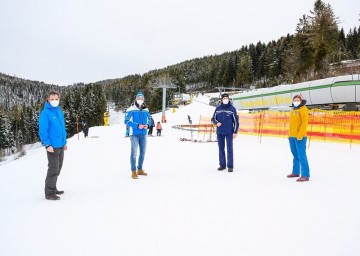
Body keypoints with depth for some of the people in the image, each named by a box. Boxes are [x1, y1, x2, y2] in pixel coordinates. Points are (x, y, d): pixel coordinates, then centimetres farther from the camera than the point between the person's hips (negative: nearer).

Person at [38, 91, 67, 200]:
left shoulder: (59, 111, 12)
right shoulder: (45, 113, -11)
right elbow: (42, 130, -15)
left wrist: (64, 142, 16)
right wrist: (47, 145, -20)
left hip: (60, 146, 8)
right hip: (52, 146, -8)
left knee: (58, 169, 16)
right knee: (53, 169, -5)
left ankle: (53, 188, 30)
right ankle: (49, 193, 6)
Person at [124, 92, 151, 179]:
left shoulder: (146, 110, 9)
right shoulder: (131, 110, -7)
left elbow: (149, 120, 16)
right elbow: (126, 121, -10)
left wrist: (147, 125, -7)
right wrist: (137, 126, -19)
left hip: (143, 134, 6)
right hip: (134, 134, -6)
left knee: (143, 152, 12)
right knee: (134, 153, -7)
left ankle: (140, 169, 26)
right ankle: (134, 171, 0)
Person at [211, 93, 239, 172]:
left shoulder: (232, 109, -2)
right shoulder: (218, 108, 5)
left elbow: (236, 121, -1)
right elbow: (213, 118, 11)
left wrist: (235, 132, -5)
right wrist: (216, 122, -11)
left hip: (229, 132, -3)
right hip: (219, 132, 3)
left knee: (229, 149, -2)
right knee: (221, 149, 9)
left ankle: (230, 166, 4)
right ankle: (222, 164, 18)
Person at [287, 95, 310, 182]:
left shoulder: (303, 109, -6)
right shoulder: (293, 110, 19)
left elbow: (304, 123, -14)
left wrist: (300, 135, -20)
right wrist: (290, 134, 17)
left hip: (300, 137, -8)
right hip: (292, 137, 8)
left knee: (301, 156, -9)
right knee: (295, 155, 15)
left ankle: (305, 175, -7)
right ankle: (295, 172, 25)